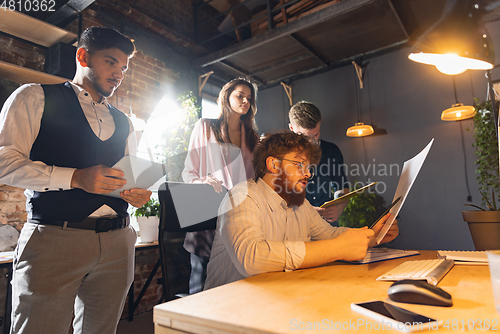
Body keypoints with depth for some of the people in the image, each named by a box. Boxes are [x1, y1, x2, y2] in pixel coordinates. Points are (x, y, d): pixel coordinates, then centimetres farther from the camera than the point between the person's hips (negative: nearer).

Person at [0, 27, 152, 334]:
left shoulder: (123, 123, 19)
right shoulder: (35, 98, 5)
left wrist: (137, 193, 0)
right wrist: (75, 177, -18)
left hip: (117, 243, 5)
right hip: (54, 239, -4)